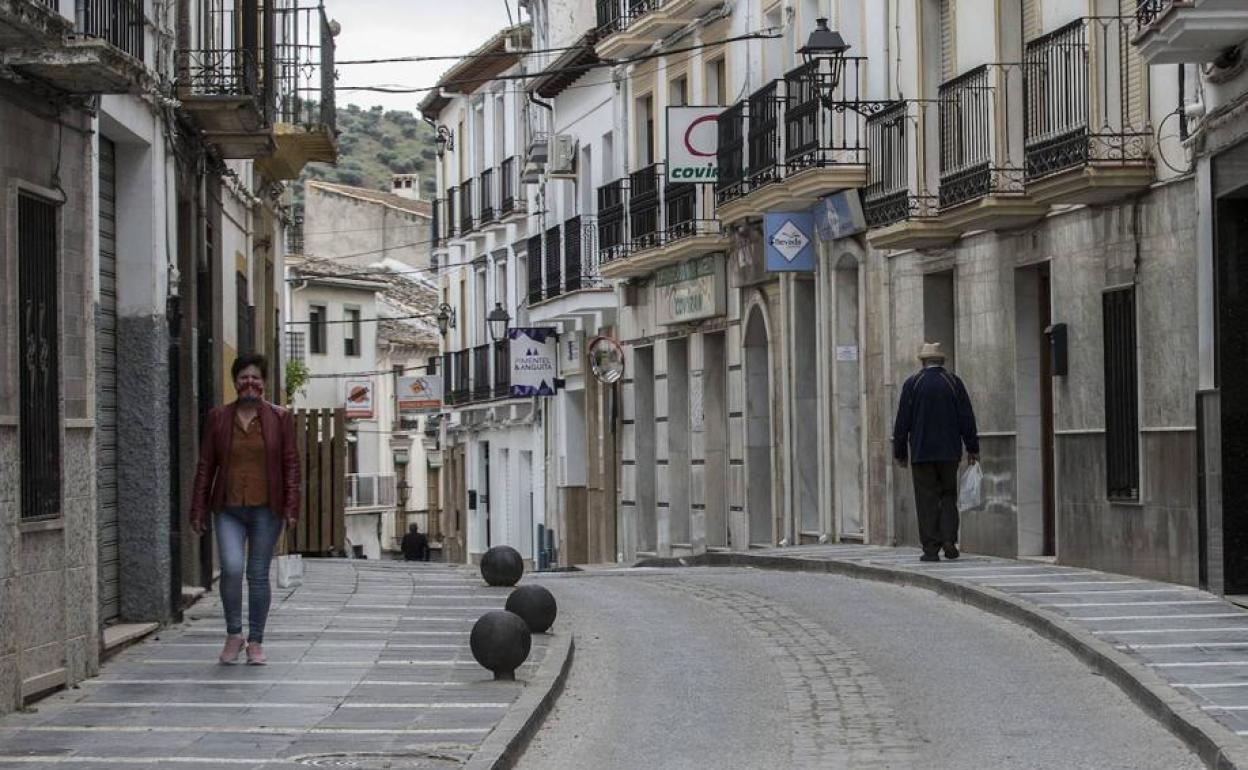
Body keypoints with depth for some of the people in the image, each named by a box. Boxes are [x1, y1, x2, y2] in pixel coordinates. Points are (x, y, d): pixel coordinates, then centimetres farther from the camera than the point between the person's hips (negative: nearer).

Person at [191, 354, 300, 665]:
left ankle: (255, 642, 15)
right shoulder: (218, 418, 6)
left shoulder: (279, 418, 4)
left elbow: (290, 464, 4)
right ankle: (233, 634, 2)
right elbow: (206, 465, 8)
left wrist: (291, 507, -4)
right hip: (228, 508, 0)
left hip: (265, 509, 0)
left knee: (258, 575, 3)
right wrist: (199, 509, 5)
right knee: (231, 567, -16)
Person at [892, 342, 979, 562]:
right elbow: (967, 418, 0)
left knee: (927, 499, 1)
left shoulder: (912, 384, -2)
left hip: (922, 452, -1)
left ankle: (931, 548, -3)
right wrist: (972, 448, 5)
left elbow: (902, 422, -2)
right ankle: (949, 539, -2)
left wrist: (900, 452, 5)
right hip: (949, 451, 1)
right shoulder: (953, 382, 1)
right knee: (948, 495, 13)